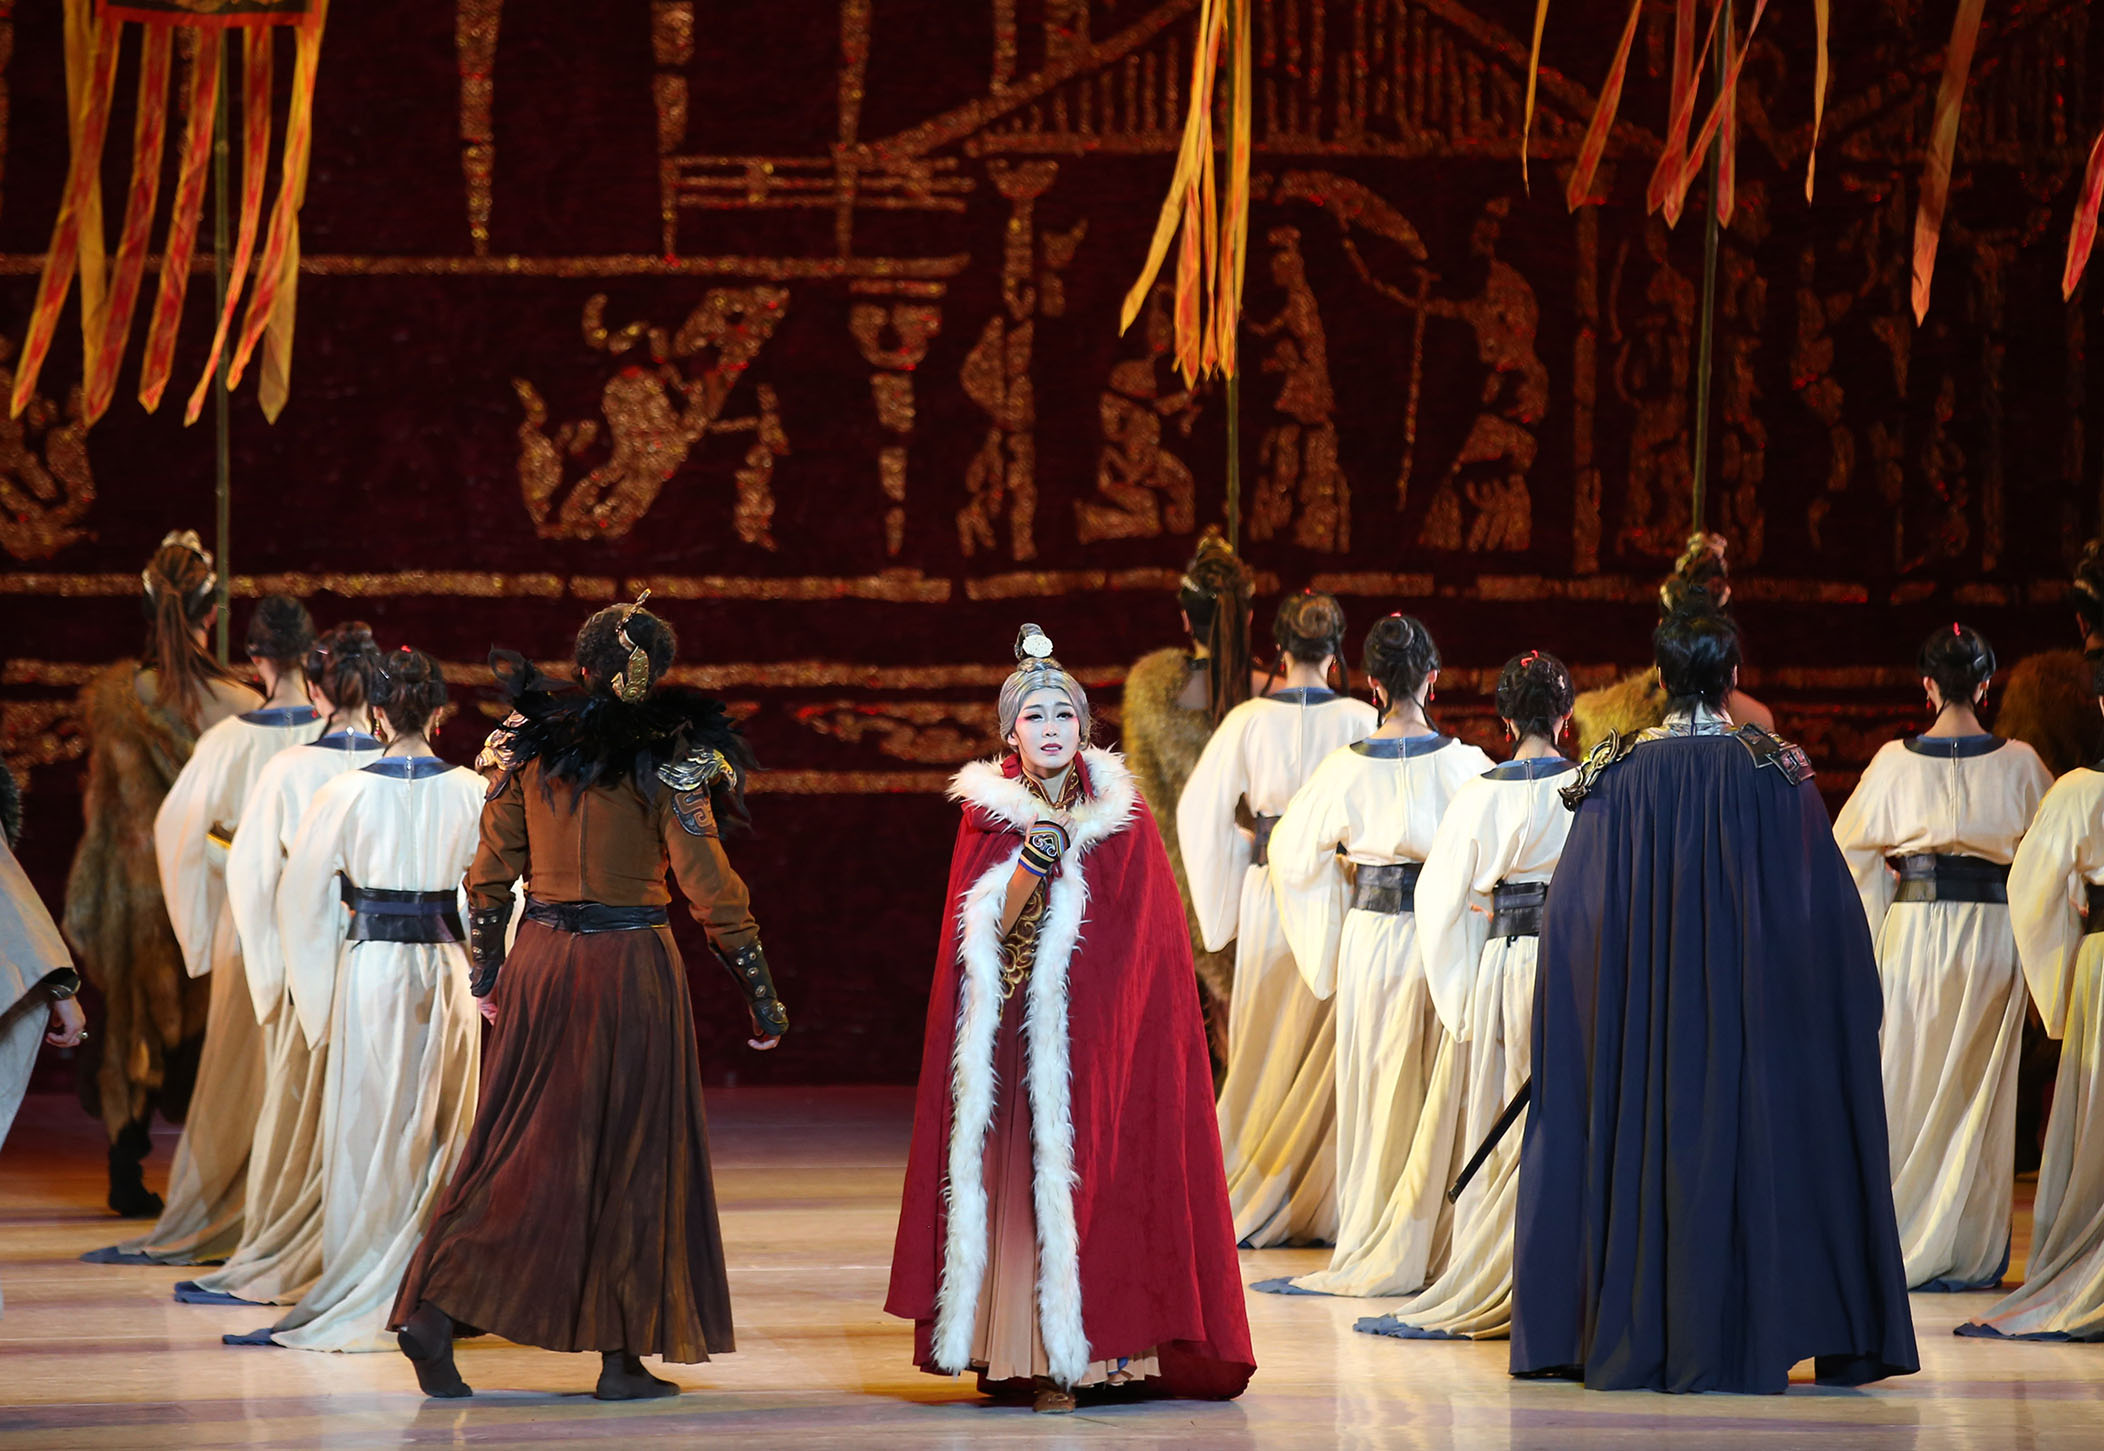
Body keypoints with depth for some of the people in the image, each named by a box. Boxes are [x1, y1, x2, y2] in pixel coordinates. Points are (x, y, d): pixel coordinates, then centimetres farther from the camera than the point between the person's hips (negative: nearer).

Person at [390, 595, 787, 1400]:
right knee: (634, 1153, 5)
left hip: (540, 960, 4)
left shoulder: (530, 743, 4)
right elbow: (708, 885, -10)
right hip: (630, 965, -4)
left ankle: (432, 1309, -6)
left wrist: (486, 970, 20)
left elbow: (490, 870, 9)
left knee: (517, 1145, 9)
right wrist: (761, 992, -5)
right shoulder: (667, 755, -9)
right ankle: (624, 1355, 8)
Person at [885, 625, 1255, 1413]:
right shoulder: (986, 816, 5)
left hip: (1099, 1036, -1)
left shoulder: (1123, 816, 4)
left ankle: (1101, 1346, -2)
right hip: (1013, 1038, 1)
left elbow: (1141, 939, 3)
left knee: (1094, 1170, -6)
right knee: (1015, 1180, -5)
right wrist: (1032, 865, -18)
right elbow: (986, 933, -4)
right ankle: (1020, 1355, -3)